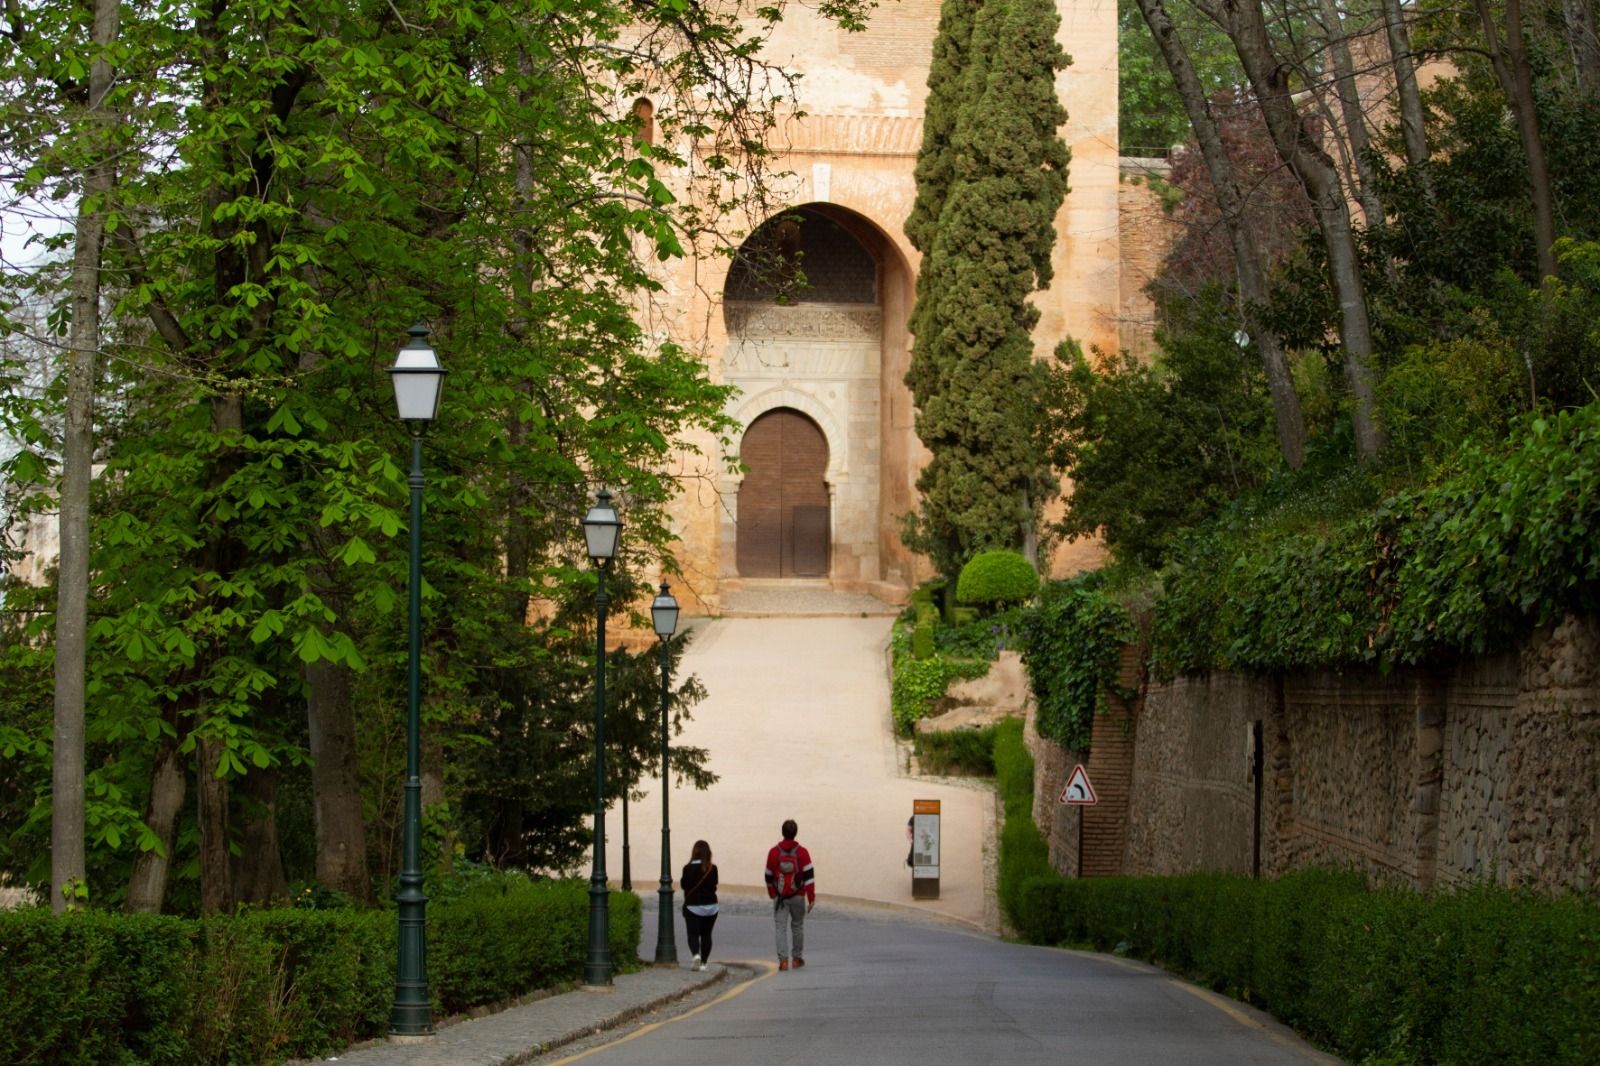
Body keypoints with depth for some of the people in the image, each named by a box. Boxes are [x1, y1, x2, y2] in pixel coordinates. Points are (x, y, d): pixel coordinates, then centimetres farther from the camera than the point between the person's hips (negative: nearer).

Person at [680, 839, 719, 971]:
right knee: (706, 934, 12)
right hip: (710, 906, 2)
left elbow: (684, 884, -7)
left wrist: (681, 880, 12)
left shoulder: (689, 868, -12)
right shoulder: (712, 868, -6)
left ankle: (696, 954, -26)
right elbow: (714, 885, 1)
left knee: (693, 934, 0)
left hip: (692, 906, -2)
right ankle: (704, 962, 11)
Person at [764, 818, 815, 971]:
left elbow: (769, 876, 8)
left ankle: (783, 959, -12)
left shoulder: (774, 852, -2)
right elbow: (809, 875, -10)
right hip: (798, 897, 0)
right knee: (797, 927, 15)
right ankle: (797, 958, 22)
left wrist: (772, 895, 23)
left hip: (780, 897, 0)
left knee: (781, 928, 0)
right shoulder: (802, 852, -6)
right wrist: (811, 898, -7)